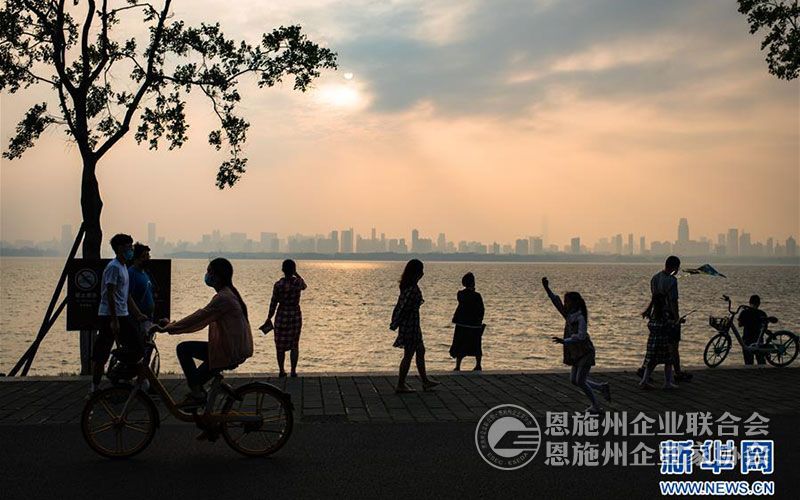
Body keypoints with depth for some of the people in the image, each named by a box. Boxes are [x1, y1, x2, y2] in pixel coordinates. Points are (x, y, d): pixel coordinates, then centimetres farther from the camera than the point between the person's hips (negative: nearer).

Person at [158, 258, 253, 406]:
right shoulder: (228, 293, 13)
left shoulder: (223, 298, -18)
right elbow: (201, 317, 18)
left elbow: (198, 317, -21)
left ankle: (197, 393, -1)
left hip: (229, 352, -10)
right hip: (237, 349, 10)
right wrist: (174, 325, 14)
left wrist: (168, 328, -14)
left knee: (183, 349, -7)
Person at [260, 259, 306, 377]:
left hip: (282, 315, -1)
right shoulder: (298, 282, -8)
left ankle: (282, 371, 11)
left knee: (280, 345, 9)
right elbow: (304, 286, 19)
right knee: (294, 344, 9)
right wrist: (296, 274, 15)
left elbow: (273, 303, -6)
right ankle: (293, 371, 9)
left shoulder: (278, 284, -12)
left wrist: (269, 318, 3)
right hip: (296, 315, 1)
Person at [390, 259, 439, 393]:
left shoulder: (406, 285, 8)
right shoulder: (413, 289, -22)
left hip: (407, 323, 10)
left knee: (420, 351, 19)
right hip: (411, 323, -10)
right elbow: (404, 307, -22)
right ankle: (401, 385, 9)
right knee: (408, 355, 1)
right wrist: (395, 325, -17)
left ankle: (425, 381, 28)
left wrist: (395, 323, 13)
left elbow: (400, 305, 11)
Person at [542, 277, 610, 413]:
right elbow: (557, 302, 2)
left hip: (585, 353, -9)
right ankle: (602, 387, 25)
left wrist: (564, 341, -39)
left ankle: (595, 406, 7)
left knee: (580, 381, -7)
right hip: (576, 354, 9)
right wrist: (547, 289, -7)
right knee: (574, 380, 12)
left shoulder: (580, 318, -21)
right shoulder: (569, 315, 2)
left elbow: (581, 336, -31)